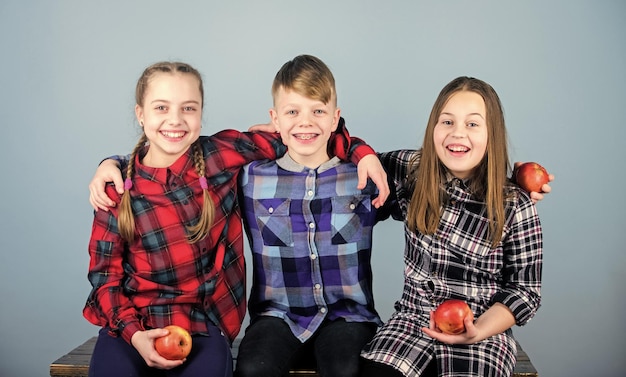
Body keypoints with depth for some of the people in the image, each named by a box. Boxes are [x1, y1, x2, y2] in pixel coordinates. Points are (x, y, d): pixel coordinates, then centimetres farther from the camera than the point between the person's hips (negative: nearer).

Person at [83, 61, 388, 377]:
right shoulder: (119, 188, -3)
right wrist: (133, 333, -13)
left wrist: (361, 151, -4)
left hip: (204, 322, 0)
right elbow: (105, 273, 1)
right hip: (132, 320, 1)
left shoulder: (221, 154, -4)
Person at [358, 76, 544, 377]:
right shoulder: (412, 171, -1)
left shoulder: (516, 207, -7)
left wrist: (479, 330, -17)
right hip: (414, 318, 1)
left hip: (482, 329, -1)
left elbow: (524, 291, -1)